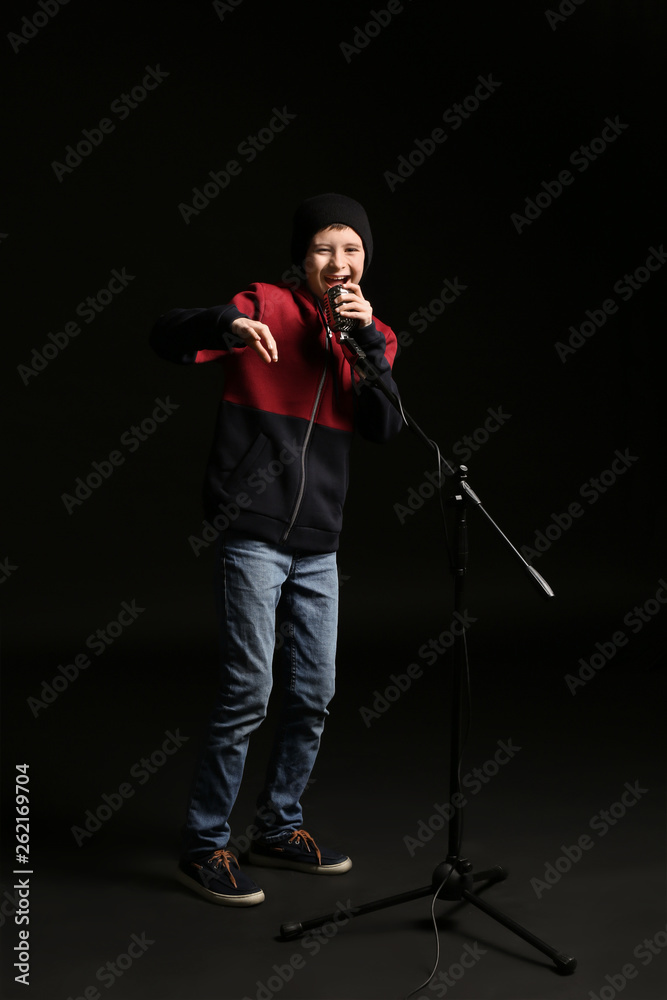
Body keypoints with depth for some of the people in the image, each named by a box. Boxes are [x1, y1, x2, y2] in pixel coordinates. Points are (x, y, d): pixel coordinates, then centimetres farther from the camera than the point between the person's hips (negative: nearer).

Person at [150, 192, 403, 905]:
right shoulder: (267, 308, -1)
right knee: (248, 692, -7)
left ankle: (279, 829, 29)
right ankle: (203, 846, 9)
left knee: (314, 694, 11)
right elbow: (167, 338, -13)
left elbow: (385, 428, -1)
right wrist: (229, 324, -33)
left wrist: (369, 341, -12)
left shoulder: (370, 335, 13)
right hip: (253, 533, -6)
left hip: (318, 544, 6)